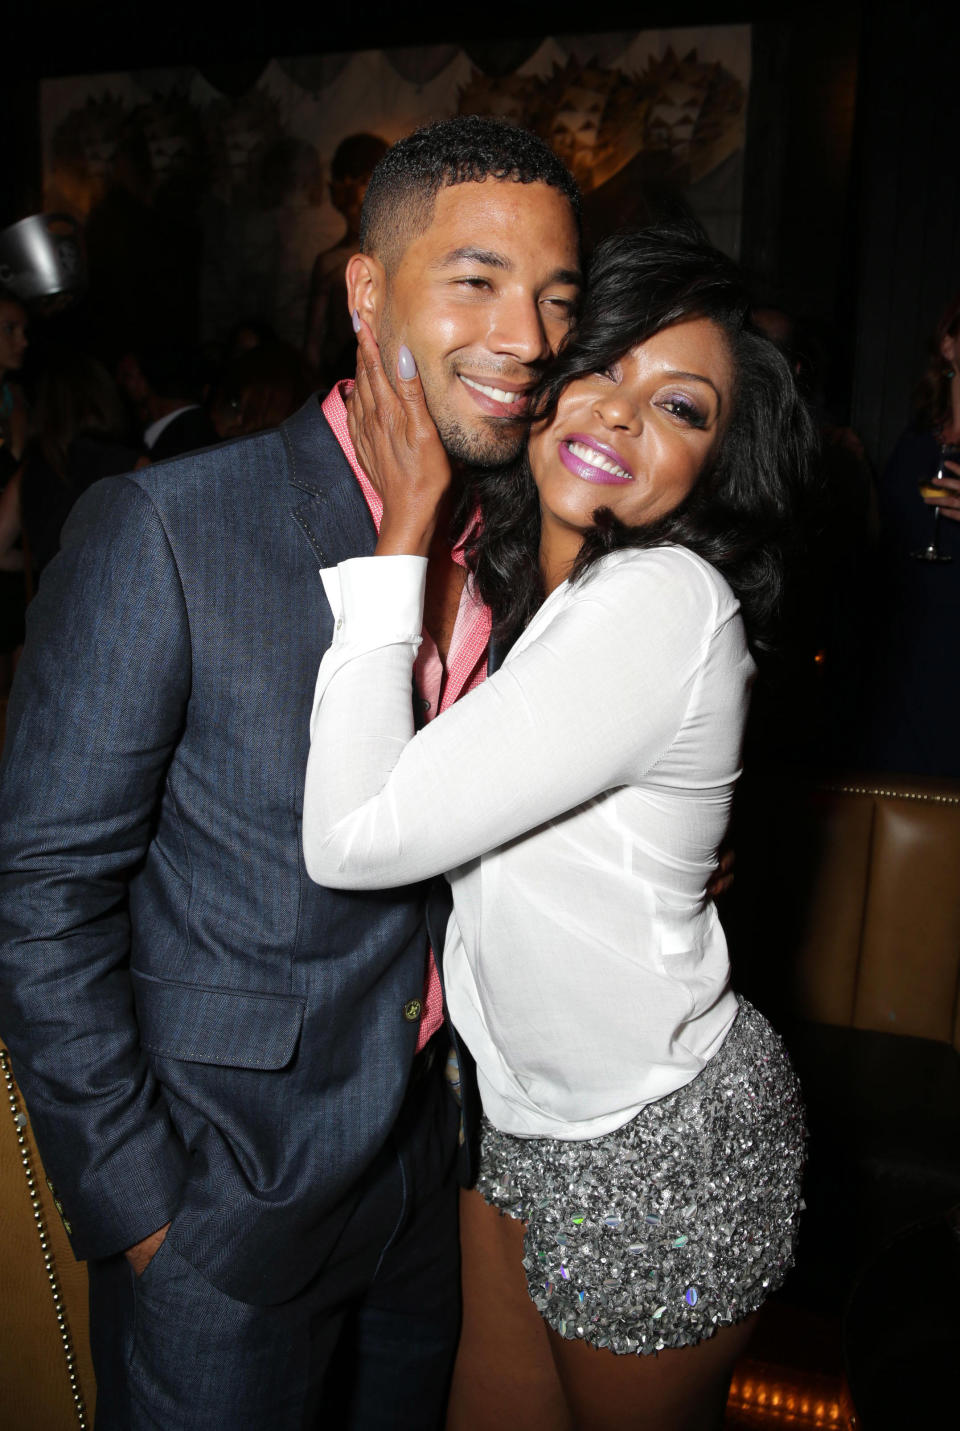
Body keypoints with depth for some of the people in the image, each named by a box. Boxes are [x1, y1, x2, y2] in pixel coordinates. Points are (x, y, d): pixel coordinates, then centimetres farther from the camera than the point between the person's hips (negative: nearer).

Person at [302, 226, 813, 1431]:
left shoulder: (665, 602, -29)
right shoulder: (510, 575, 1)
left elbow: (354, 837, -30)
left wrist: (403, 531, -25)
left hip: (656, 1151, -7)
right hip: (527, 1110, 8)